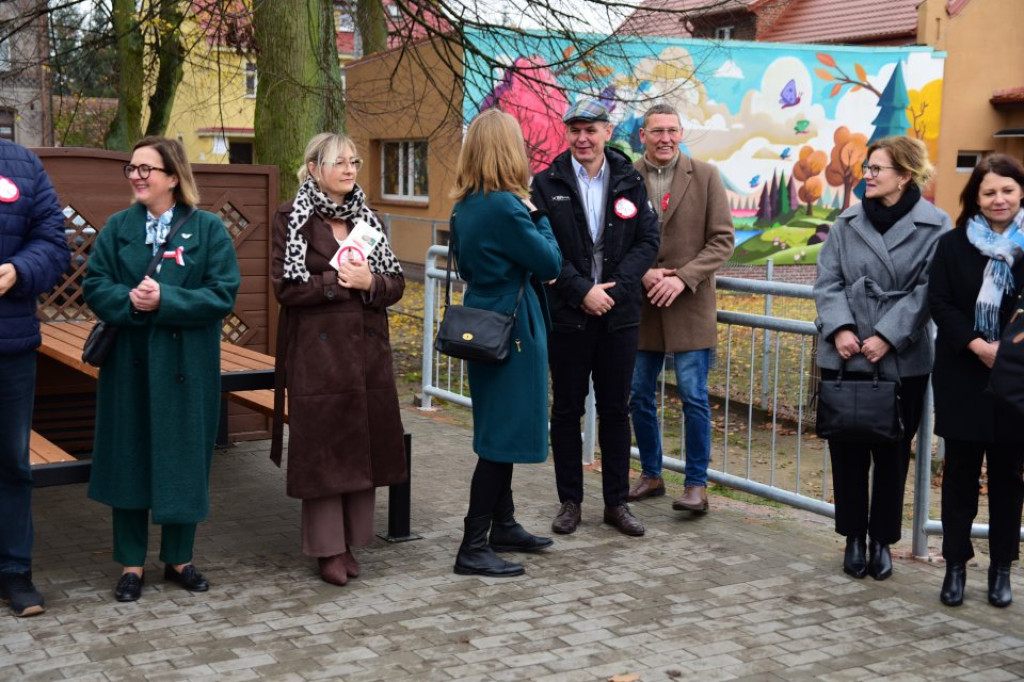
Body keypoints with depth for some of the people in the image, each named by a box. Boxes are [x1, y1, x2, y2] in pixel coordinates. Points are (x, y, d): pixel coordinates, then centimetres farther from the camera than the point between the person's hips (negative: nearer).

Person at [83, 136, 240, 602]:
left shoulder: (208, 229, -2)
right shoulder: (118, 227, 5)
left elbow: (223, 294, -10)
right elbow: (94, 284, 1)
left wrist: (164, 301, -19)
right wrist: (129, 300, -19)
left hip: (187, 366, -2)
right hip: (128, 364, 2)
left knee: (184, 459, 7)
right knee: (128, 458, 6)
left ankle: (178, 558, 24)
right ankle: (131, 563, 19)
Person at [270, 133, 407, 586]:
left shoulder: (366, 220, 14)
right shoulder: (292, 219, -2)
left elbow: (396, 282, 9)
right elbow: (285, 287, -10)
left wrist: (369, 283, -11)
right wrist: (339, 281, -14)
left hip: (367, 349, 5)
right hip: (317, 350, -5)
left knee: (363, 444, 7)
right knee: (321, 448, -1)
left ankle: (351, 541, 18)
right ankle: (328, 548, 9)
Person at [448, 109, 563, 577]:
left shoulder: (464, 207, 7)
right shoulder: (506, 206, -20)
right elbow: (551, 263, -14)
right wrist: (539, 217, 0)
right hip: (511, 328, -9)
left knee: (499, 433, 19)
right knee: (503, 437, -4)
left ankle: (503, 526, 31)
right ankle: (474, 548, 0)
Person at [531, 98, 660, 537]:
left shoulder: (630, 182, 5)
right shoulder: (547, 184, -1)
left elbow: (648, 241, 0)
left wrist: (613, 289, -12)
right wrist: (582, 290, -14)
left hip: (618, 314, 2)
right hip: (567, 314, -1)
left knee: (616, 410, 9)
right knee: (567, 410, 8)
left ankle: (616, 502, 19)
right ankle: (570, 501, 19)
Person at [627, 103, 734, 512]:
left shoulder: (705, 176, -1)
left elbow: (722, 240, -3)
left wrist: (682, 278, -15)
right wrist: (643, 274, -12)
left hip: (690, 306, -2)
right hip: (640, 306, 2)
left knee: (694, 398, -1)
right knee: (639, 397, 10)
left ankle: (697, 484, 11)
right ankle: (651, 475, 27)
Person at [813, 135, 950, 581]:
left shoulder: (935, 227, -4)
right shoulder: (847, 223, 6)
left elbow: (927, 292, -9)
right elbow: (827, 281, 3)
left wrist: (888, 337, -16)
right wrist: (839, 328, -12)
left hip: (902, 362, -3)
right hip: (844, 357, 3)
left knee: (892, 453, 8)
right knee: (846, 450, 8)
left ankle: (883, 541, 22)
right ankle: (854, 538, 22)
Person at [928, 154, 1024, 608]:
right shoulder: (953, 245, 2)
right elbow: (939, 304, -4)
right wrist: (978, 346, -16)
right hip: (962, 378, 0)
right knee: (960, 474, 5)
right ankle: (955, 565, 14)